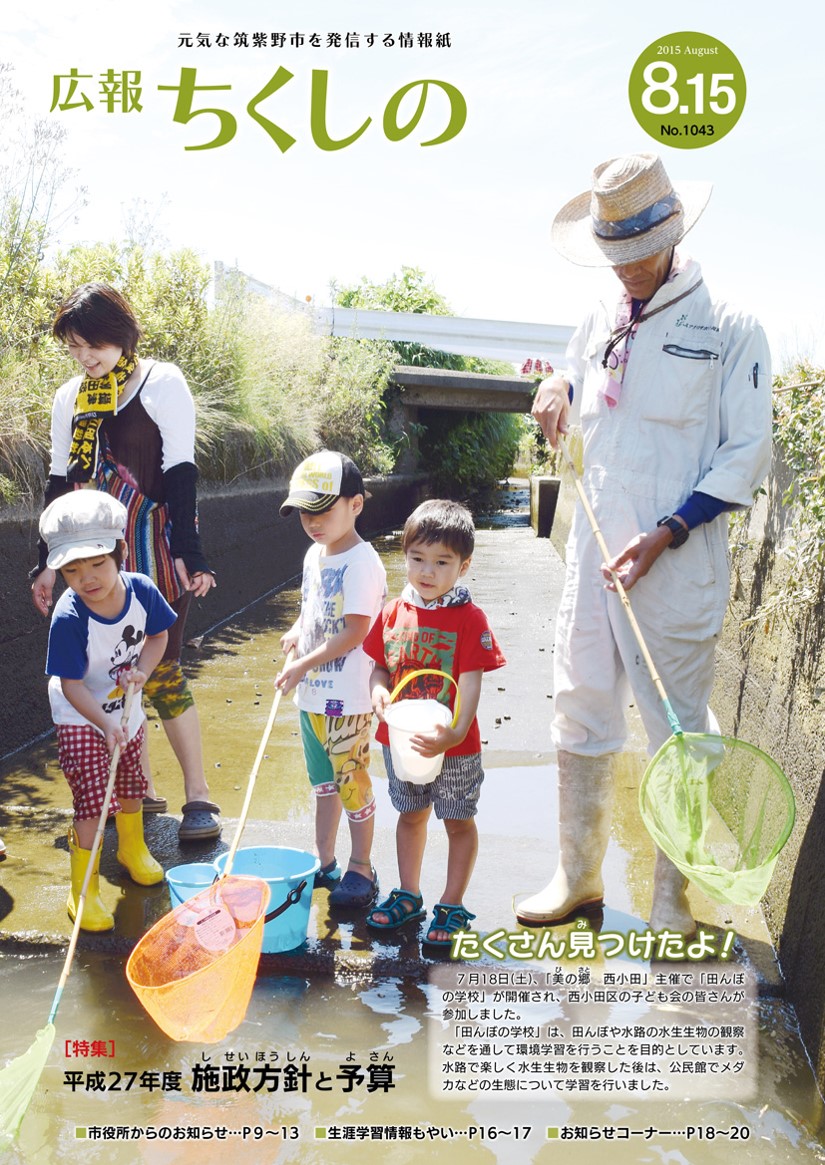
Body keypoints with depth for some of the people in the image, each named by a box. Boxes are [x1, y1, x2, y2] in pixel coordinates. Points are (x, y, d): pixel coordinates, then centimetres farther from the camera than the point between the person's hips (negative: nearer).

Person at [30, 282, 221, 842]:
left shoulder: (163, 383, -3)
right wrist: (49, 561, 13)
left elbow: (180, 473, -7)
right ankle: (141, 790, 20)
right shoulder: (70, 398, 12)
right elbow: (60, 481, 15)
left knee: (161, 672, -7)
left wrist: (187, 552, -14)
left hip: (153, 551, -5)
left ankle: (199, 796, 3)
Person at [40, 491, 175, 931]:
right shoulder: (68, 618, -32)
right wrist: (105, 725, -36)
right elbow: (71, 686, -26)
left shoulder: (141, 590, -21)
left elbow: (159, 634, -2)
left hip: (126, 709, 5)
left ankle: (133, 849, 50)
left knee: (131, 783, 23)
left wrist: (142, 670, -19)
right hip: (80, 719, -5)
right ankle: (83, 891, 9)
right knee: (92, 800, -8)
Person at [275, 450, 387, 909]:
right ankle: (324, 863, 33)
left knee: (353, 783, 4)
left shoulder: (361, 562, -18)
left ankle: (362, 869, 20)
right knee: (324, 781, 19)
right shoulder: (315, 555, 9)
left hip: (347, 698, -8)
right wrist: (297, 631, 2)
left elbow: (354, 633, -21)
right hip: (312, 694, 9)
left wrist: (304, 664, -18)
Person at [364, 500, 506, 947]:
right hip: (401, 738, 5)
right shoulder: (394, 612, -1)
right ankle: (408, 895, 37)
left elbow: (471, 681, -20)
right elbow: (380, 665, 8)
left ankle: (452, 906, 26)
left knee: (458, 822, 11)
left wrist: (457, 731, -34)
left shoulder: (469, 618, -15)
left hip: (454, 747, -5)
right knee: (410, 815, 21)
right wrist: (378, 690, -14)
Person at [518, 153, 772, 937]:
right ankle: (578, 878, 27)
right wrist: (557, 393, 2)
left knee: (678, 734, 4)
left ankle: (672, 900, 20)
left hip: (677, 571, -5)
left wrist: (665, 536, -16)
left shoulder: (729, 327, -4)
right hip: (591, 557, 6)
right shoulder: (597, 327, 13)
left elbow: (746, 452, -8)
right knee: (580, 724, 11)